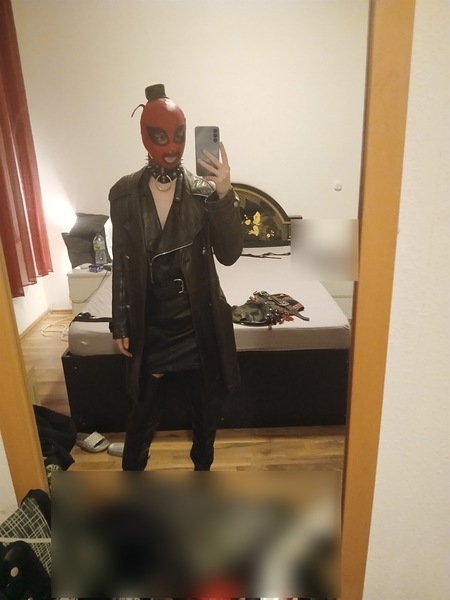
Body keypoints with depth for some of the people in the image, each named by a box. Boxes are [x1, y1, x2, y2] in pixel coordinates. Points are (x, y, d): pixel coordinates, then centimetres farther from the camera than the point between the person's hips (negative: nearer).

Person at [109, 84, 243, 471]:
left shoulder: (204, 192, -7)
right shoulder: (124, 194, -4)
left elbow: (228, 254, -16)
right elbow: (122, 264, 1)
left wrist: (225, 194, -28)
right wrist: (120, 324, 2)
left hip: (199, 322, 0)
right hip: (151, 325, 0)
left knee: (205, 408, 18)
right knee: (145, 411, 16)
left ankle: (202, 471, 48)